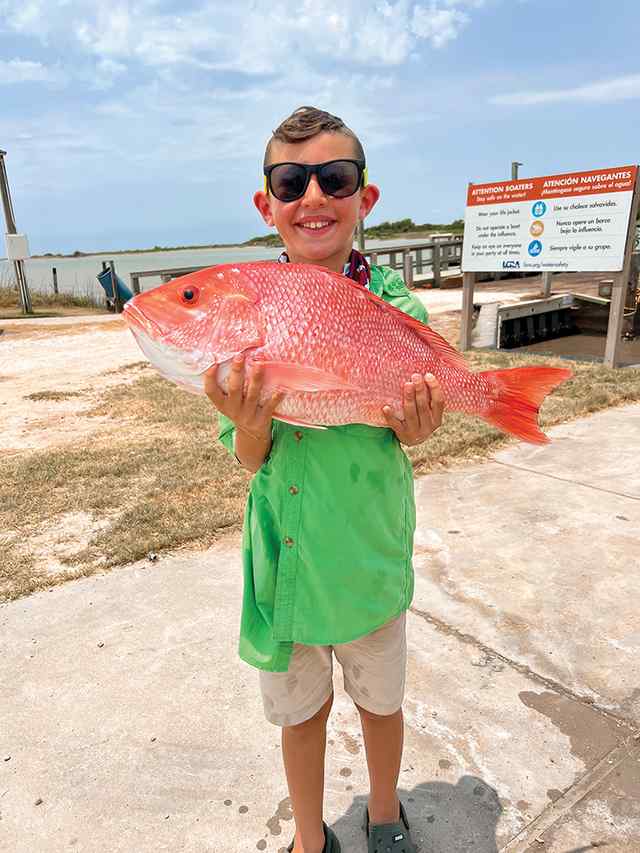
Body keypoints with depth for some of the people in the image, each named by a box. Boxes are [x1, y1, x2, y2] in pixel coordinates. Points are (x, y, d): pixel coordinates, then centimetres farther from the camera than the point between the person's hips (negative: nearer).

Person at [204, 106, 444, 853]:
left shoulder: (391, 301, -9)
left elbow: (408, 430, 0)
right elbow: (250, 461, -7)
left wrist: (413, 429, -23)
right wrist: (248, 423, -29)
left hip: (373, 544, 0)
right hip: (284, 546, 0)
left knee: (381, 700, 22)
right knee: (300, 708, 20)